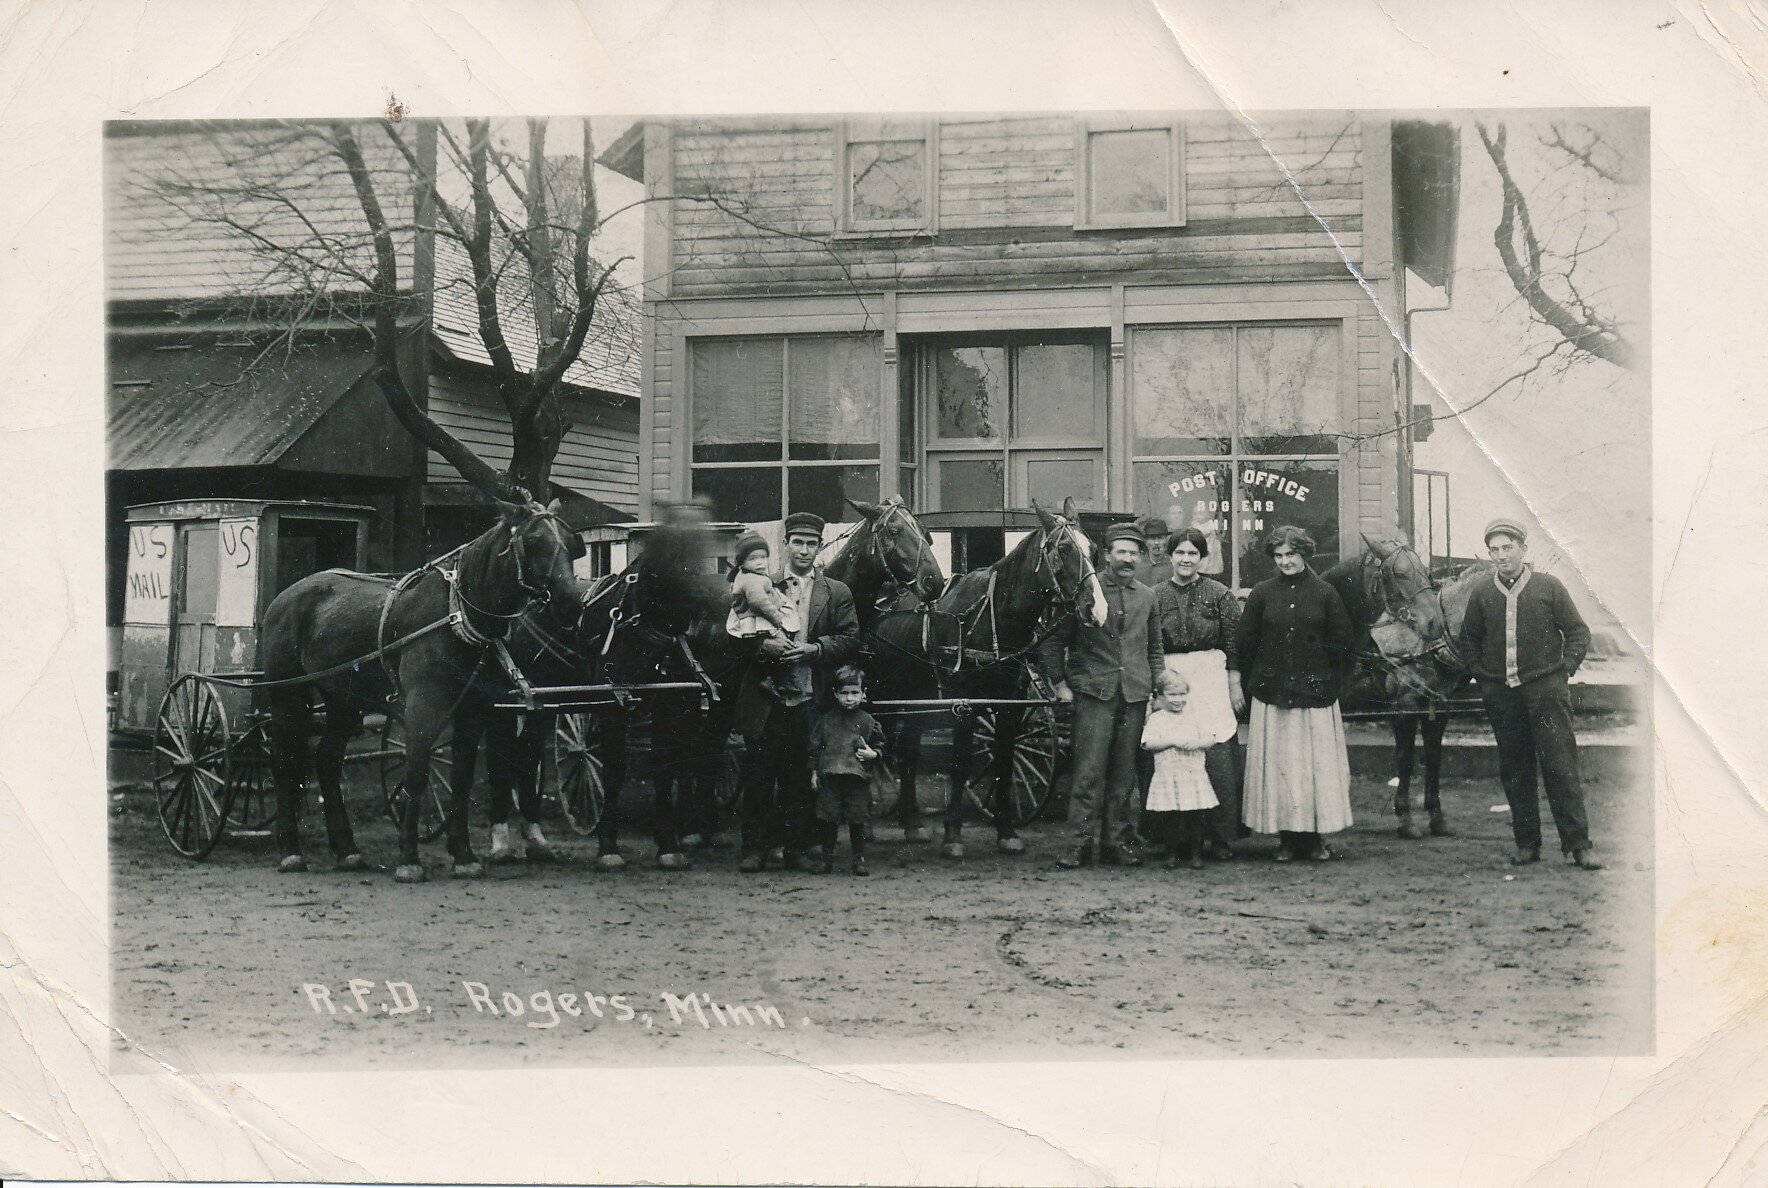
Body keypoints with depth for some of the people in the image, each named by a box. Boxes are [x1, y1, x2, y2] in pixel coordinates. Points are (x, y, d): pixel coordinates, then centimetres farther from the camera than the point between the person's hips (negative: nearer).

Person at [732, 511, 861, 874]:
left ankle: (798, 847, 11)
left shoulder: (836, 593, 10)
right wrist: (764, 645, -12)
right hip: (767, 697, 0)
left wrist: (813, 648, -13)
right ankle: (755, 847, 7)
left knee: (801, 778, 3)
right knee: (758, 775, 0)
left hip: (809, 699, 0)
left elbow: (851, 640, 2)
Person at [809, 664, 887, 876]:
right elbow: (815, 745, 11)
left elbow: (880, 745, 12)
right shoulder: (827, 719, 7)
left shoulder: (868, 721, 5)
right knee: (829, 820, 3)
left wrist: (874, 753, -9)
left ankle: (859, 860, 12)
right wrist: (815, 771, 7)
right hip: (830, 777, 1)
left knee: (857, 821, 1)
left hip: (858, 779, -1)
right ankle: (827, 859, 16)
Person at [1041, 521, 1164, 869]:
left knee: (1124, 774, 7)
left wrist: (1156, 687, 11)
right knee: (1089, 771, -7)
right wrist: (1060, 683, -1)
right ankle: (1082, 842, -4)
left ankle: (1118, 841, 13)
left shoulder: (1147, 597, 13)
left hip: (1134, 696, 4)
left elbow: (1154, 648, 21)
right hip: (1093, 692, -4)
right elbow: (1055, 640, 3)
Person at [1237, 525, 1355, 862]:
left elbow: (1341, 644, 7)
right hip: (1272, 693, 1)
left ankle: (1316, 837, 8)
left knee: (1317, 762, 0)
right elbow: (1245, 642, 7)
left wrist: (1332, 682, 2)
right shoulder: (1262, 594, 5)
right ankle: (1287, 837, 7)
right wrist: (1256, 680, 4)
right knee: (1277, 764, 0)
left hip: (1315, 692, -1)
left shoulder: (1326, 594, 3)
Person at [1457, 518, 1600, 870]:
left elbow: (1578, 632, 7)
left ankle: (1579, 844, -4)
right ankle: (1527, 843, 13)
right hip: (1501, 695, 3)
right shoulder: (1481, 595, 8)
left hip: (1545, 690, -3)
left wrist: (1565, 669, -3)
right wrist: (1482, 676, 7)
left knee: (1560, 768, -6)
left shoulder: (1549, 587, 3)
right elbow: (1468, 640, 19)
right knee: (1514, 772, 6)